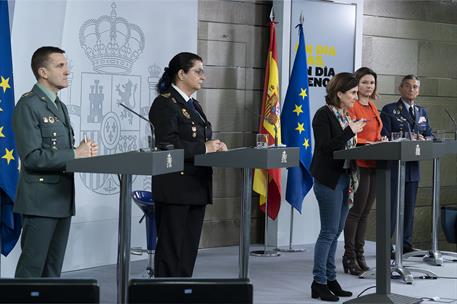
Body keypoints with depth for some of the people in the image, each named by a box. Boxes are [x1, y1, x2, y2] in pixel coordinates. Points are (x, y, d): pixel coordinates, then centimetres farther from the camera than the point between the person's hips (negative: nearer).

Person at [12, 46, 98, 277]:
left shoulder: (60, 106, 19)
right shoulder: (28, 106, -10)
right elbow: (32, 157, -19)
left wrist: (84, 150, 4)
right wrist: (75, 154, -16)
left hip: (62, 198, 9)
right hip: (40, 201, -9)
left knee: (53, 269, 11)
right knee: (32, 268, -6)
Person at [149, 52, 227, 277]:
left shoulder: (194, 106, 18)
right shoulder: (165, 104, -10)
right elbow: (168, 145, -21)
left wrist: (215, 146, 3)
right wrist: (204, 147, -18)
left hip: (197, 187, 9)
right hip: (175, 189, -9)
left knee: (189, 248, 11)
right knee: (171, 249, -3)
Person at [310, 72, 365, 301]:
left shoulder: (346, 116, 13)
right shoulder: (324, 115, -11)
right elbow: (326, 147, -20)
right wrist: (351, 131, -19)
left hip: (345, 178, 8)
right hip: (328, 179, -8)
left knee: (335, 232, 11)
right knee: (329, 232, -6)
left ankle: (330, 279, 18)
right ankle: (319, 283, 2)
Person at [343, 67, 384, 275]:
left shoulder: (372, 107, 17)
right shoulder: (351, 107, -10)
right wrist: (368, 143, -25)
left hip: (373, 164, 8)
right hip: (359, 164, -8)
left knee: (365, 212, 11)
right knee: (356, 211, -5)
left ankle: (359, 254, 17)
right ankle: (349, 257, 3)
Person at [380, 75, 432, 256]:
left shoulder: (422, 112, 17)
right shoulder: (389, 110, -1)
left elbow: (430, 135, 12)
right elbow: (384, 137, -10)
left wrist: (423, 140, -10)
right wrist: (407, 139, -21)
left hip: (413, 167, 6)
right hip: (393, 165, -6)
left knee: (409, 207, 11)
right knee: (391, 206, -3)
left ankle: (406, 244, 19)